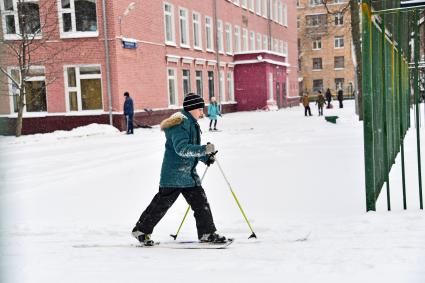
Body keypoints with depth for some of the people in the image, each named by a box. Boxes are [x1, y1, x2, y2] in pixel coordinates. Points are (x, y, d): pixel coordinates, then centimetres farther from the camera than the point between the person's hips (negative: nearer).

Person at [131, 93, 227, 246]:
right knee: (162, 203, 0)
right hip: (174, 174, -9)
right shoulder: (180, 124, -17)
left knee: (201, 201, 6)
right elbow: (182, 148, -29)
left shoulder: (192, 123, 15)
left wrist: (206, 158, 12)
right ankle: (141, 230, 14)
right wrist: (204, 149, -35)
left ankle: (207, 233, 14)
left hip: (188, 173, 9)